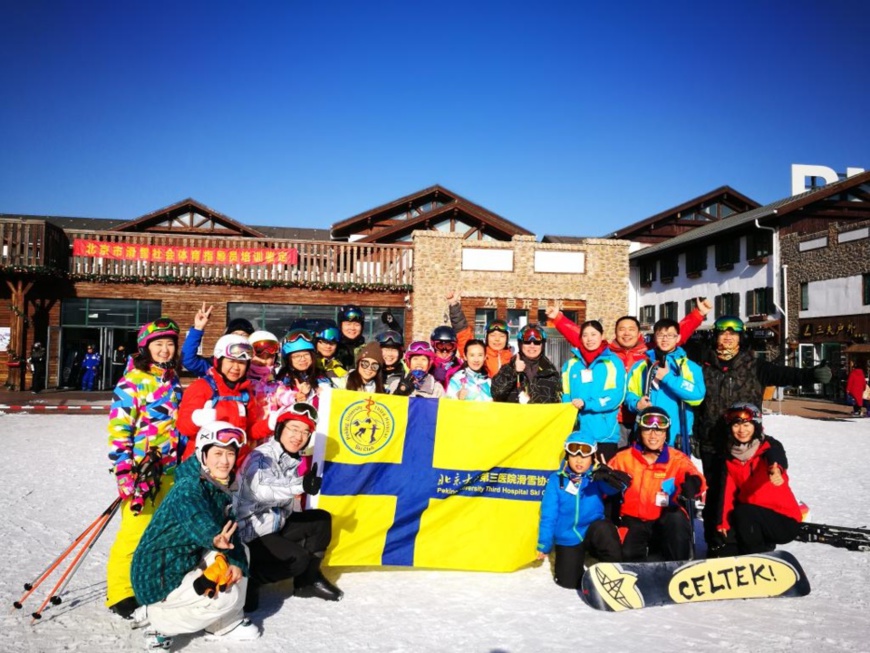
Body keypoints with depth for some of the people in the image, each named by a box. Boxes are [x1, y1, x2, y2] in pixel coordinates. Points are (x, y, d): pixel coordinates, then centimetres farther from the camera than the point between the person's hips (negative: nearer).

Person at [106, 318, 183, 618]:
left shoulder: (174, 381, 12)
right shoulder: (132, 382, -9)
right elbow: (118, 428, -13)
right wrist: (125, 471, -17)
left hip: (171, 469, 7)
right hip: (142, 469, -7)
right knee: (135, 529, -6)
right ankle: (120, 592, 9)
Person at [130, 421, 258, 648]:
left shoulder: (223, 487, 2)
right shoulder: (188, 487, -23)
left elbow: (230, 529, -2)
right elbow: (198, 521, -44)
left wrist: (236, 562, -20)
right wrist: (214, 539, -65)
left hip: (186, 565, 8)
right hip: (158, 577, -8)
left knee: (239, 553, 1)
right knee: (228, 596, -15)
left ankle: (226, 624, 10)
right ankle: (154, 619, 0)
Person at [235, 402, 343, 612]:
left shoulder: (296, 460, 4)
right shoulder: (262, 457, -22)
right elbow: (261, 491, -45)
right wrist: (301, 485, -55)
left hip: (277, 525, 9)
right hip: (250, 532, -9)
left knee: (321, 520, 7)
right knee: (298, 559, -22)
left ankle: (308, 581, 16)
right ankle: (247, 581, -2)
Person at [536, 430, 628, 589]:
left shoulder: (597, 477, -7)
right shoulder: (556, 480, -8)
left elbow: (619, 485, -28)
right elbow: (548, 515, -5)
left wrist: (609, 476, -50)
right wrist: (544, 545, -3)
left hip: (592, 534, -1)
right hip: (568, 539, 1)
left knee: (603, 528, -33)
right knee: (569, 583, -2)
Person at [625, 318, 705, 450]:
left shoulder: (690, 366, 4)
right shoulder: (641, 366, 13)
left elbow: (698, 395, -11)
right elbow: (629, 392, 12)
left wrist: (668, 378, -14)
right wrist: (636, 403, -10)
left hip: (677, 439, -2)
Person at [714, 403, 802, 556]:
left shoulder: (770, 446, -12)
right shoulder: (731, 456, 4)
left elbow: (778, 459, -37)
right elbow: (728, 492, 2)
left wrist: (776, 470, -61)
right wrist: (723, 522, -8)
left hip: (784, 520, -6)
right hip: (754, 522, 6)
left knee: (742, 514, -31)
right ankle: (764, 546, 22)